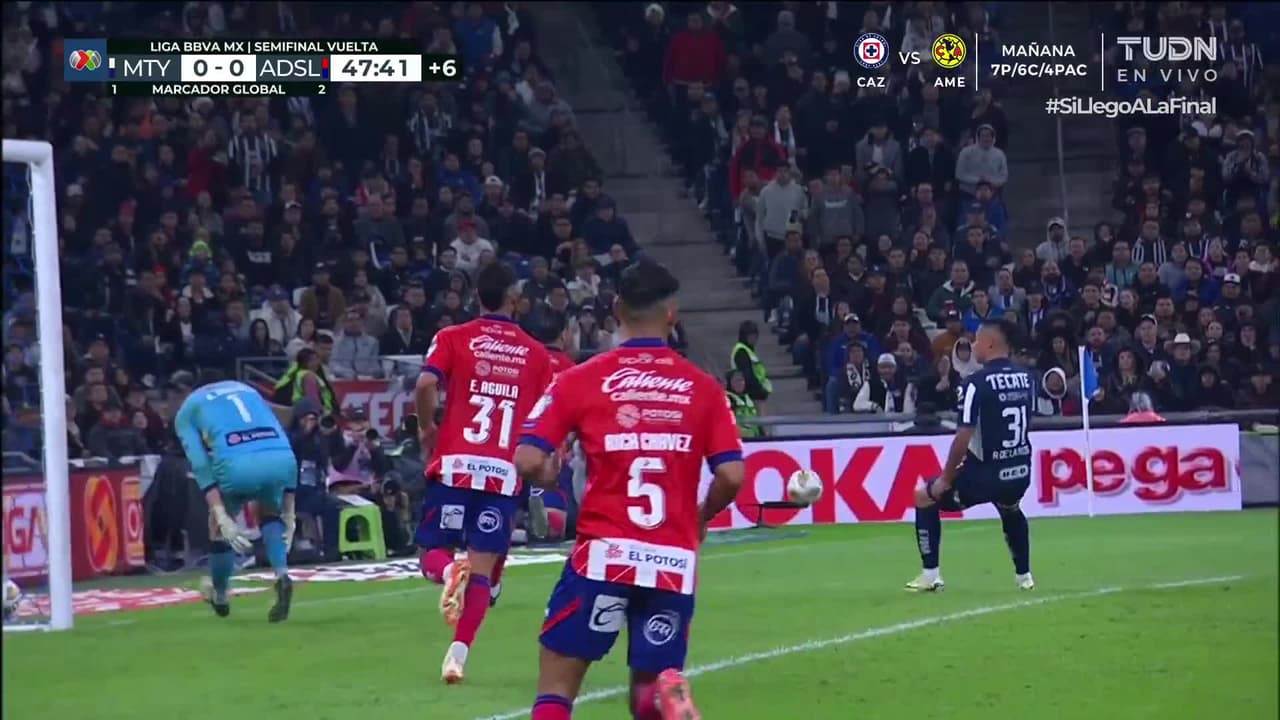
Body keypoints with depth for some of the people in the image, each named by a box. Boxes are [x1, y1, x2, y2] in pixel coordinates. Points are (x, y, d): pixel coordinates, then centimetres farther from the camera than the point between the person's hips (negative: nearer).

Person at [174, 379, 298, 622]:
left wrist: (222, 518, -2)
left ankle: (219, 595, 43)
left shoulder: (187, 411, 25)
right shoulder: (248, 391, 37)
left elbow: (201, 464, 6)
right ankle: (282, 575, 9)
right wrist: (288, 512, 29)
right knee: (269, 514, 33)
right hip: (282, 460, 3)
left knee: (219, 524, 27)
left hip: (237, 464, -3)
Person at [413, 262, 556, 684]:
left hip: (455, 464, -1)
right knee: (482, 569, 3)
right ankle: (458, 655, -6)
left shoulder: (453, 339, 4)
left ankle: (449, 571, -25)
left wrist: (428, 428, 6)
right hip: (505, 473, 1)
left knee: (432, 552, 10)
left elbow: (425, 385, -12)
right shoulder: (536, 353, 8)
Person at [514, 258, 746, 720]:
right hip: (674, 561, 2)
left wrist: (551, 477, 17)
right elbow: (732, 476, -2)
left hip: (604, 554, -2)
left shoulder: (581, 380, 0)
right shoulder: (702, 387, 4)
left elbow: (528, 461, -7)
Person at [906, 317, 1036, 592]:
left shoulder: (978, 383, -17)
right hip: (1021, 473, 6)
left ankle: (930, 575, 11)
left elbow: (963, 438, -18)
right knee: (1010, 510, 40)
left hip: (986, 474, -6)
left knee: (924, 498, 15)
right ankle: (1024, 576, 36)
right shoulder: (1026, 379, 3)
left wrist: (946, 479, -7)